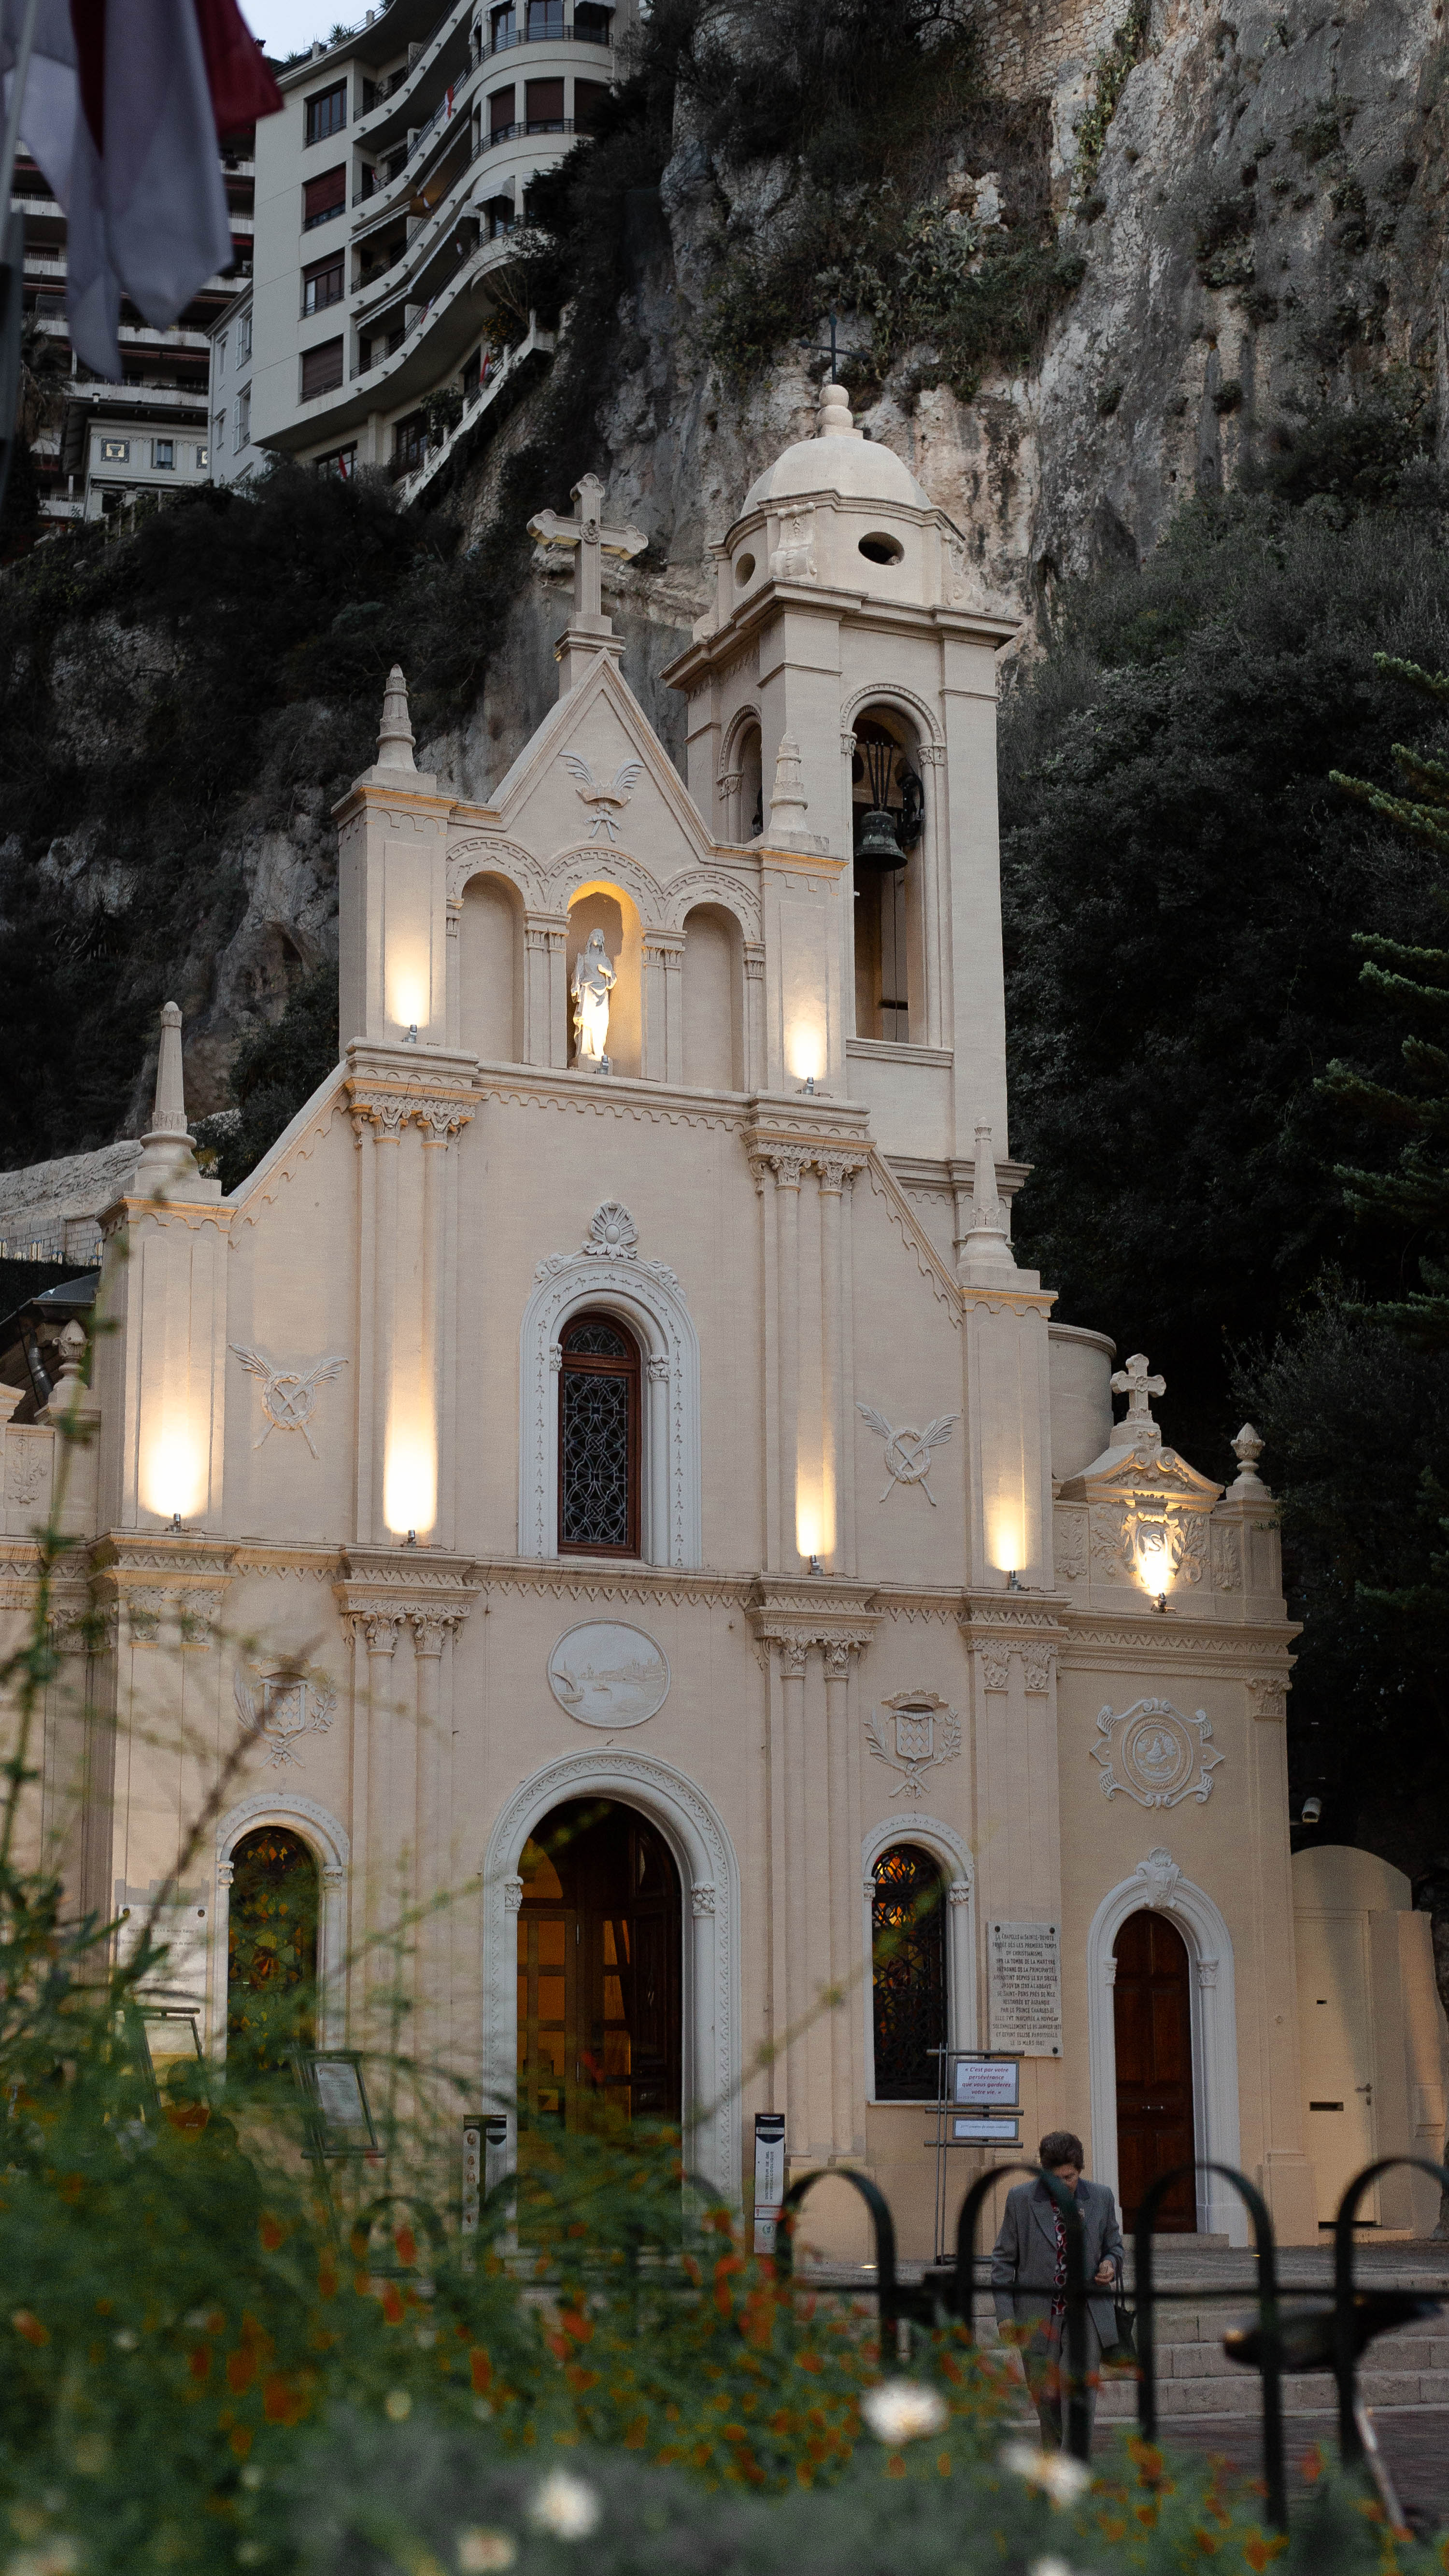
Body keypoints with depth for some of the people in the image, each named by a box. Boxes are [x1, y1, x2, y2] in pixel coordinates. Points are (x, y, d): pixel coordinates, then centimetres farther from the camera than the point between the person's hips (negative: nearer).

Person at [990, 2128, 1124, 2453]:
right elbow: (1004, 2259, 2)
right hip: (1038, 2314, 0)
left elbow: (1114, 2245, 17)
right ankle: (1052, 2453, 32)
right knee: (1046, 2396, 9)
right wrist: (1005, 2314, -6)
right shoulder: (1021, 2199, -2)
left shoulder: (1101, 2198, 3)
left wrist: (1110, 2264, -7)